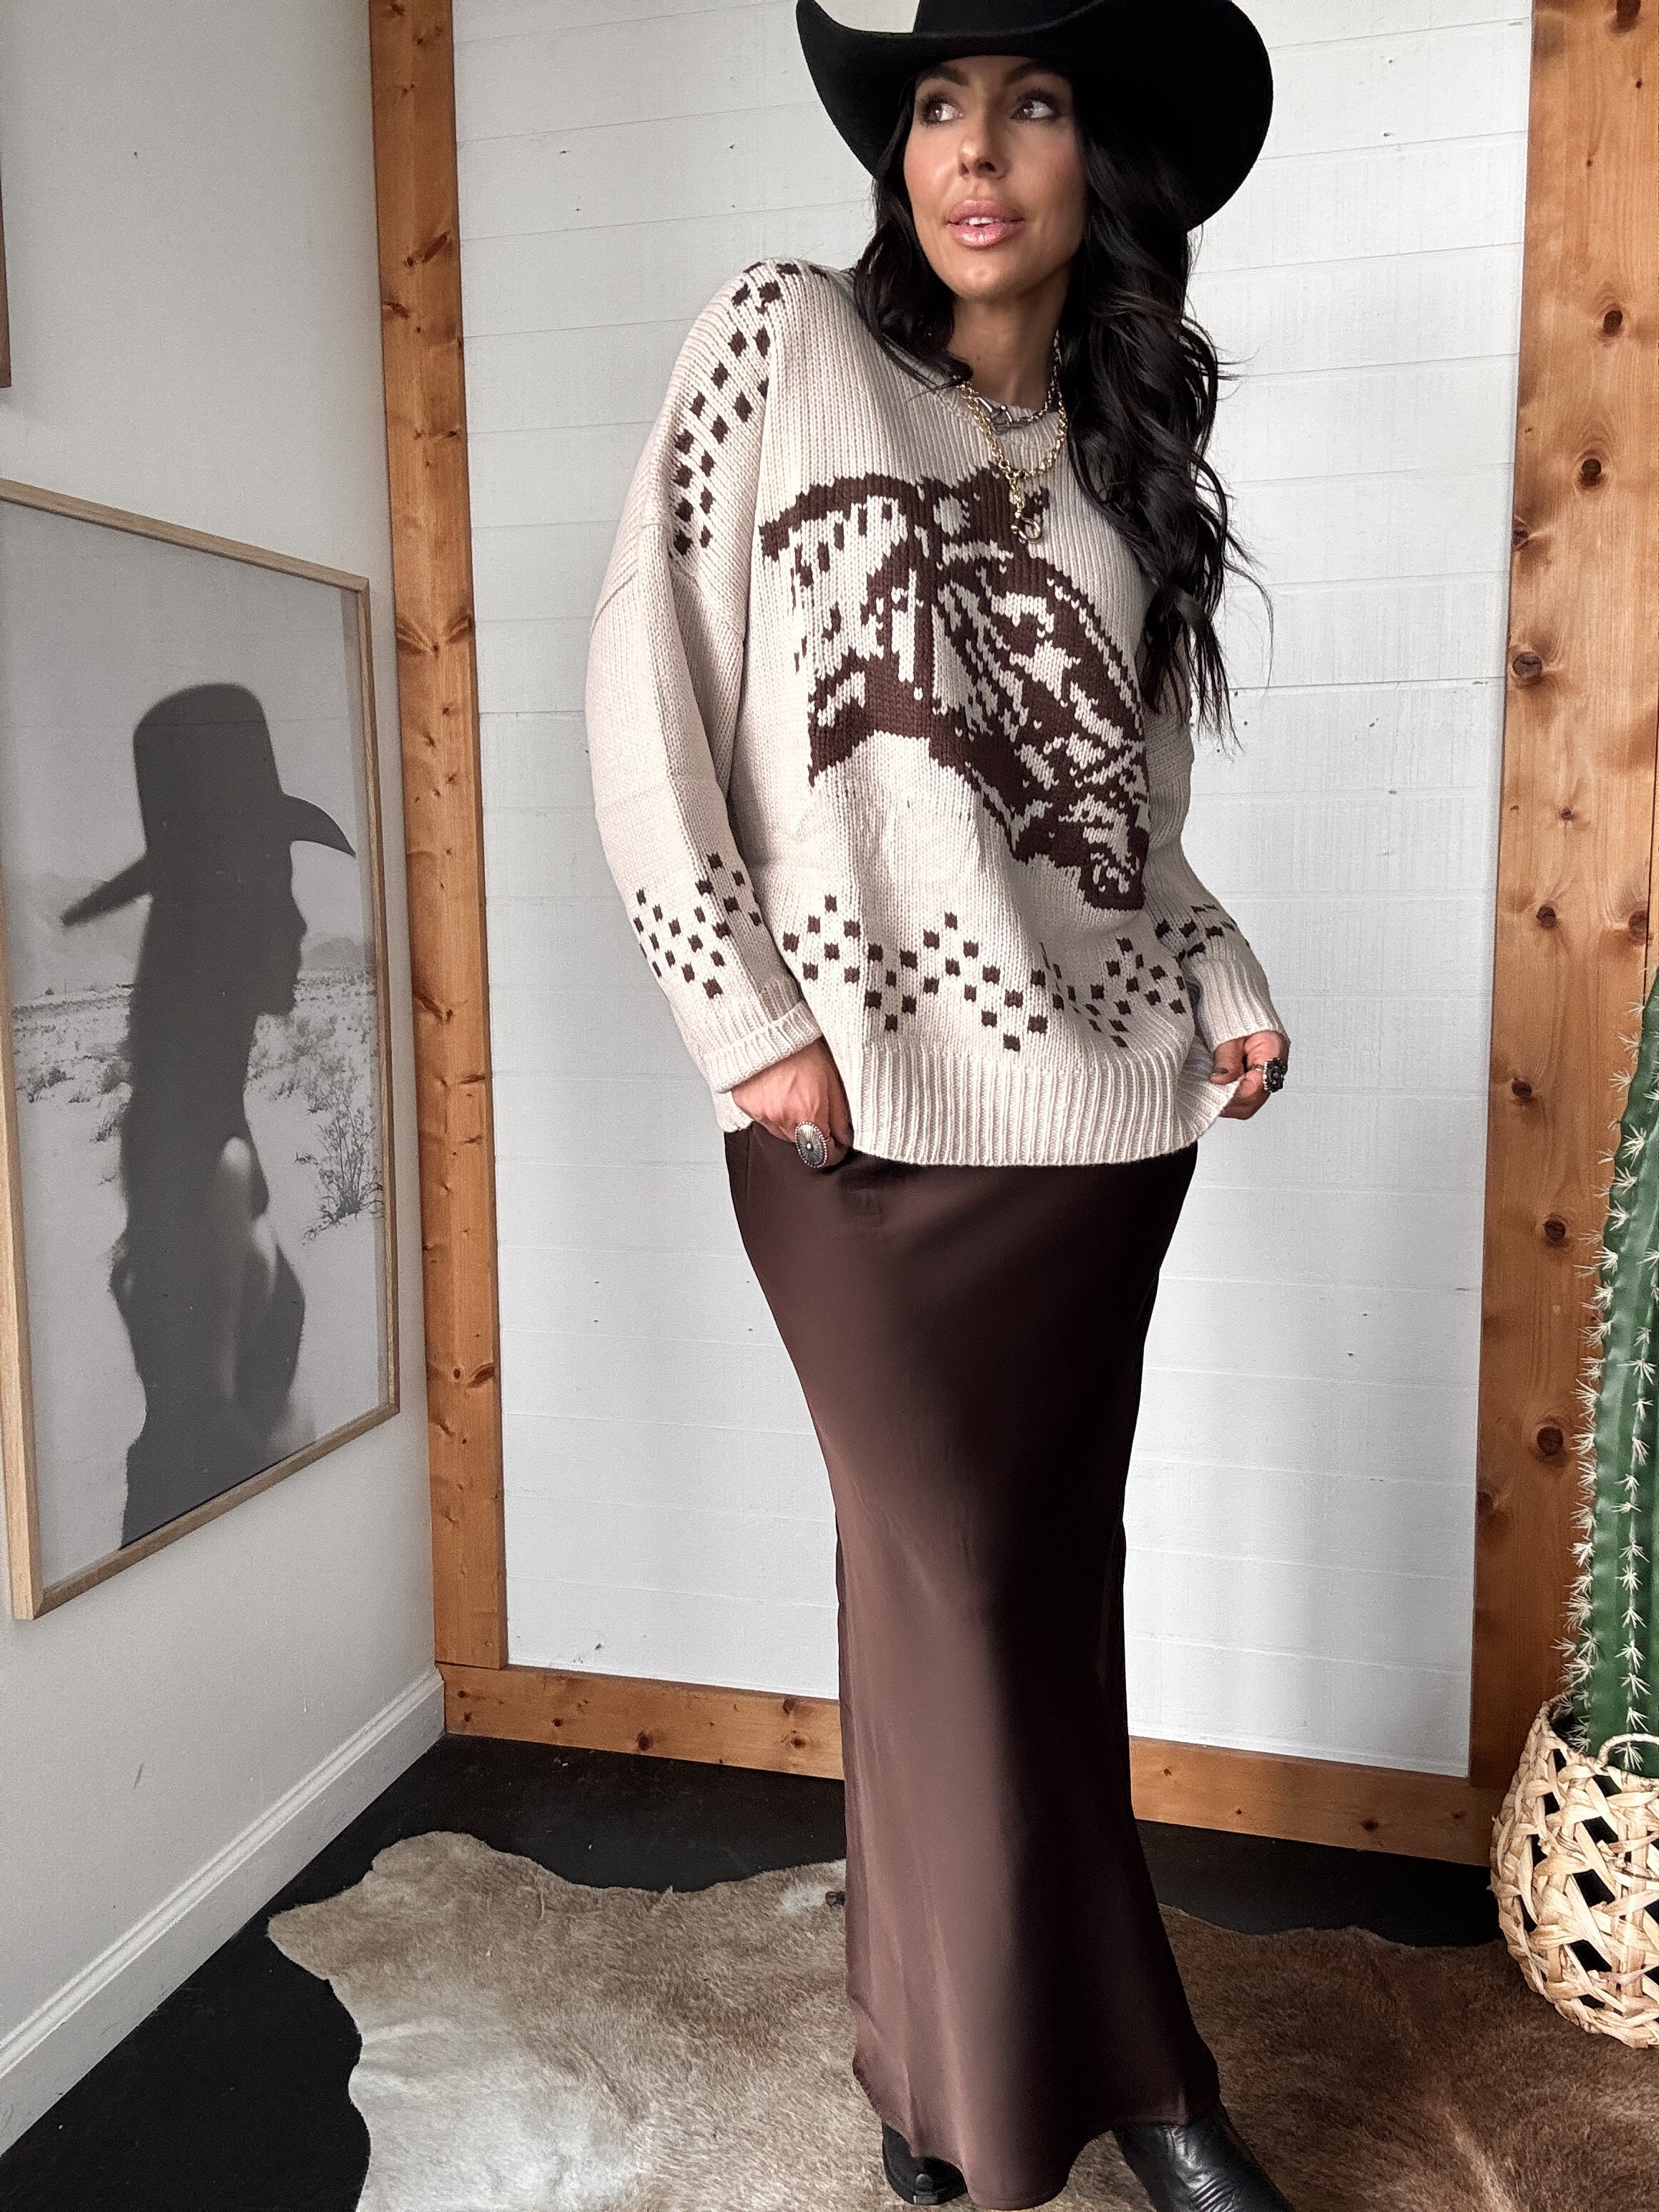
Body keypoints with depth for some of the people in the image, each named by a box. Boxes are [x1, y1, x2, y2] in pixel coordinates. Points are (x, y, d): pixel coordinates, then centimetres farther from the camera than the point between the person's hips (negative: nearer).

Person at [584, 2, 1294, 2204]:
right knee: (950, 1574, 1)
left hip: (1103, 1098, 4)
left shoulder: (1126, 451, 16)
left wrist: (1232, 988, 3)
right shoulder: (783, 335, 4)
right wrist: (748, 1016, -10)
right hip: (861, 1104, -4)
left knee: (1049, 1574, 9)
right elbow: (642, 695, -3)